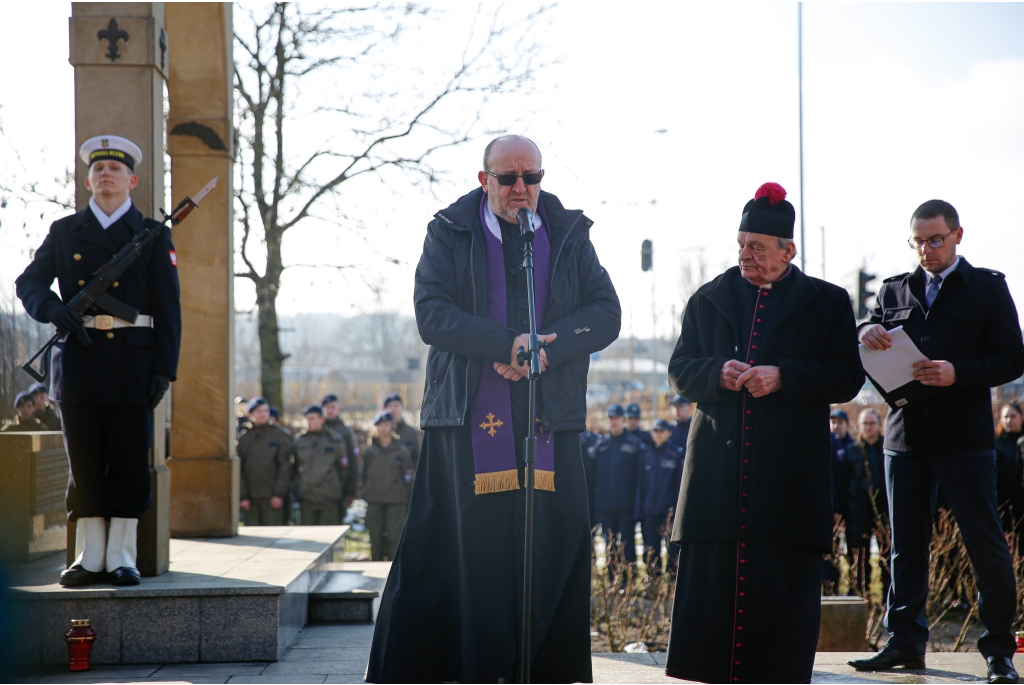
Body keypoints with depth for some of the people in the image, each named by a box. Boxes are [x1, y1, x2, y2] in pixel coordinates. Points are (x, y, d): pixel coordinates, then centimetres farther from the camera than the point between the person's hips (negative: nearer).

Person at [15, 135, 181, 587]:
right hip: (78, 359, 2)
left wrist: (164, 368, -6)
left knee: (129, 461, -1)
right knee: (84, 464, 4)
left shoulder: (153, 236, 7)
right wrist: (53, 309, -13)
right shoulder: (63, 233, 13)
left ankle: (121, 556, 7)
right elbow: (29, 282, 10)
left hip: (131, 363, -2)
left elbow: (167, 308, 3)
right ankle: (90, 558, 11)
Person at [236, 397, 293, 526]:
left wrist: (279, 493, -9)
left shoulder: (279, 435, 3)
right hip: (251, 496, 2)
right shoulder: (244, 438, 9)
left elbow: (285, 466, -2)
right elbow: (240, 469, 6)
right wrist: (242, 496, -3)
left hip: (272, 496, -2)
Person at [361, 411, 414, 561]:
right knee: (376, 539, 4)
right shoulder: (370, 451, 9)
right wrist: (365, 495, 6)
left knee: (394, 538, -6)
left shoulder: (401, 450, 3)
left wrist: (408, 503, 0)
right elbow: (365, 475, 13)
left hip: (396, 502, -2)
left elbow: (408, 477, 4)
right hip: (374, 502, 2)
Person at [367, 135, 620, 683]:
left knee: (554, 553, 0)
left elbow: (605, 313, 4)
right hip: (468, 423, -2)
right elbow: (432, 314, -6)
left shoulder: (570, 236, 12)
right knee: (461, 553, -3)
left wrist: (547, 347, -13)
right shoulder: (450, 233, 6)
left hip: (550, 422, 2)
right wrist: (506, 344, -18)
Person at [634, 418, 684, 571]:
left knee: (672, 552, -5)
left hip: (670, 511, -4)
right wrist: (639, 512, 7)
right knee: (651, 552, 5)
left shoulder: (677, 454, 0)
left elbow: (681, 484, -2)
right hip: (650, 511, 4)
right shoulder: (646, 455, 11)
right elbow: (641, 485, 13)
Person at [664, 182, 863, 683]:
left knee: (783, 581, -2)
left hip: (790, 468, -2)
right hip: (718, 467, 2)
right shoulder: (708, 300, 14)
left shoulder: (827, 303, 7)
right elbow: (679, 372, 11)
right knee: (711, 576, -2)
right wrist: (718, 373, -10)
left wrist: (783, 377, -14)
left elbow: (847, 378, 0)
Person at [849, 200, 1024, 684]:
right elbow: (862, 354, 11)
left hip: (965, 438, -4)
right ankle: (904, 643, 14)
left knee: (985, 543, -4)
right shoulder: (893, 291, 14)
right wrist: (867, 334, -14)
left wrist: (958, 373, -19)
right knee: (906, 543, 8)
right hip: (906, 436, 4)